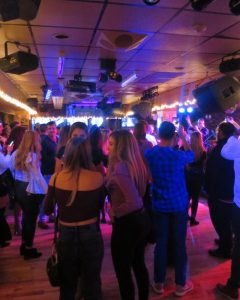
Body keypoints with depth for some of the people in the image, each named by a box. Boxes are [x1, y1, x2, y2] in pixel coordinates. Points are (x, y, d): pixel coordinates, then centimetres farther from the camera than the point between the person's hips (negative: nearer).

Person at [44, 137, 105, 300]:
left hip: (65, 235, 2)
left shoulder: (56, 178, -11)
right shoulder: (97, 178, -16)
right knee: (92, 283, 20)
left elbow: (47, 210, 2)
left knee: (67, 284, 25)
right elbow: (100, 206, 1)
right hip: (90, 235, -1)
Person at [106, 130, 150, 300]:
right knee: (139, 265, 24)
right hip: (141, 219, 9)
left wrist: (115, 213, -16)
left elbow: (134, 202, -31)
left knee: (123, 271, 11)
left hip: (126, 223, -9)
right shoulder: (135, 164, 3)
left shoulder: (120, 167, -24)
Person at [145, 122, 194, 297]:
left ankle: (159, 283, 23)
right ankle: (181, 285, 22)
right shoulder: (178, 156, -16)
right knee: (179, 243, 9)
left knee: (161, 242, 11)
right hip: (179, 204, -3)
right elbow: (192, 155, 7)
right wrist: (183, 136, 12)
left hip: (159, 204, 3)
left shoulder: (149, 154, -7)